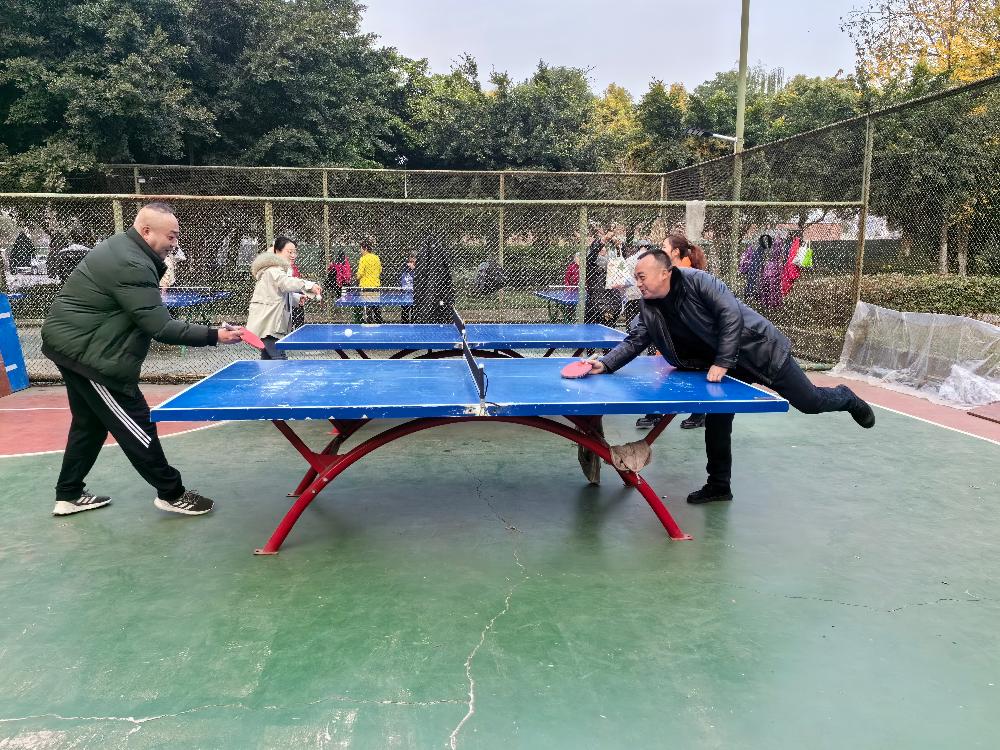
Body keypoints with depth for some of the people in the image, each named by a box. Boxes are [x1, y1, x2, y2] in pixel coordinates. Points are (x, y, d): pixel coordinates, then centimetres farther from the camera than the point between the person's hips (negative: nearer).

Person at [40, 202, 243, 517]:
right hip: (86, 350, -11)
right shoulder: (131, 266, -24)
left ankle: (69, 495, 29)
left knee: (90, 422, 19)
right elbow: (160, 327, -27)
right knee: (136, 423, -4)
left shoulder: (120, 246, 9)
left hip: (72, 343, 11)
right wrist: (212, 335, -25)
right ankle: (171, 493, 5)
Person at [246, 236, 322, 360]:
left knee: (267, 357, 13)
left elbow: (284, 293, 28)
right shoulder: (273, 269, -15)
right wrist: (309, 285, -49)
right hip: (266, 324, -11)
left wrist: (298, 298, 8)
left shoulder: (282, 269, 20)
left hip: (273, 322, 11)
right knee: (279, 358, -18)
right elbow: (286, 283, -36)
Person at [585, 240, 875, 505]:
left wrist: (722, 362, -31)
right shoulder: (649, 309, -6)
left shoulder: (696, 280, -25)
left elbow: (731, 313, -29)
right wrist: (604, 364, -24)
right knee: (716, 422, 0)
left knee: (809, 402, 6)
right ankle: (719, 485, 16)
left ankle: (846, 398, 39)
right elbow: (634, 341, -7)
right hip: (718, 367, 6)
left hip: (758, 350, -6)